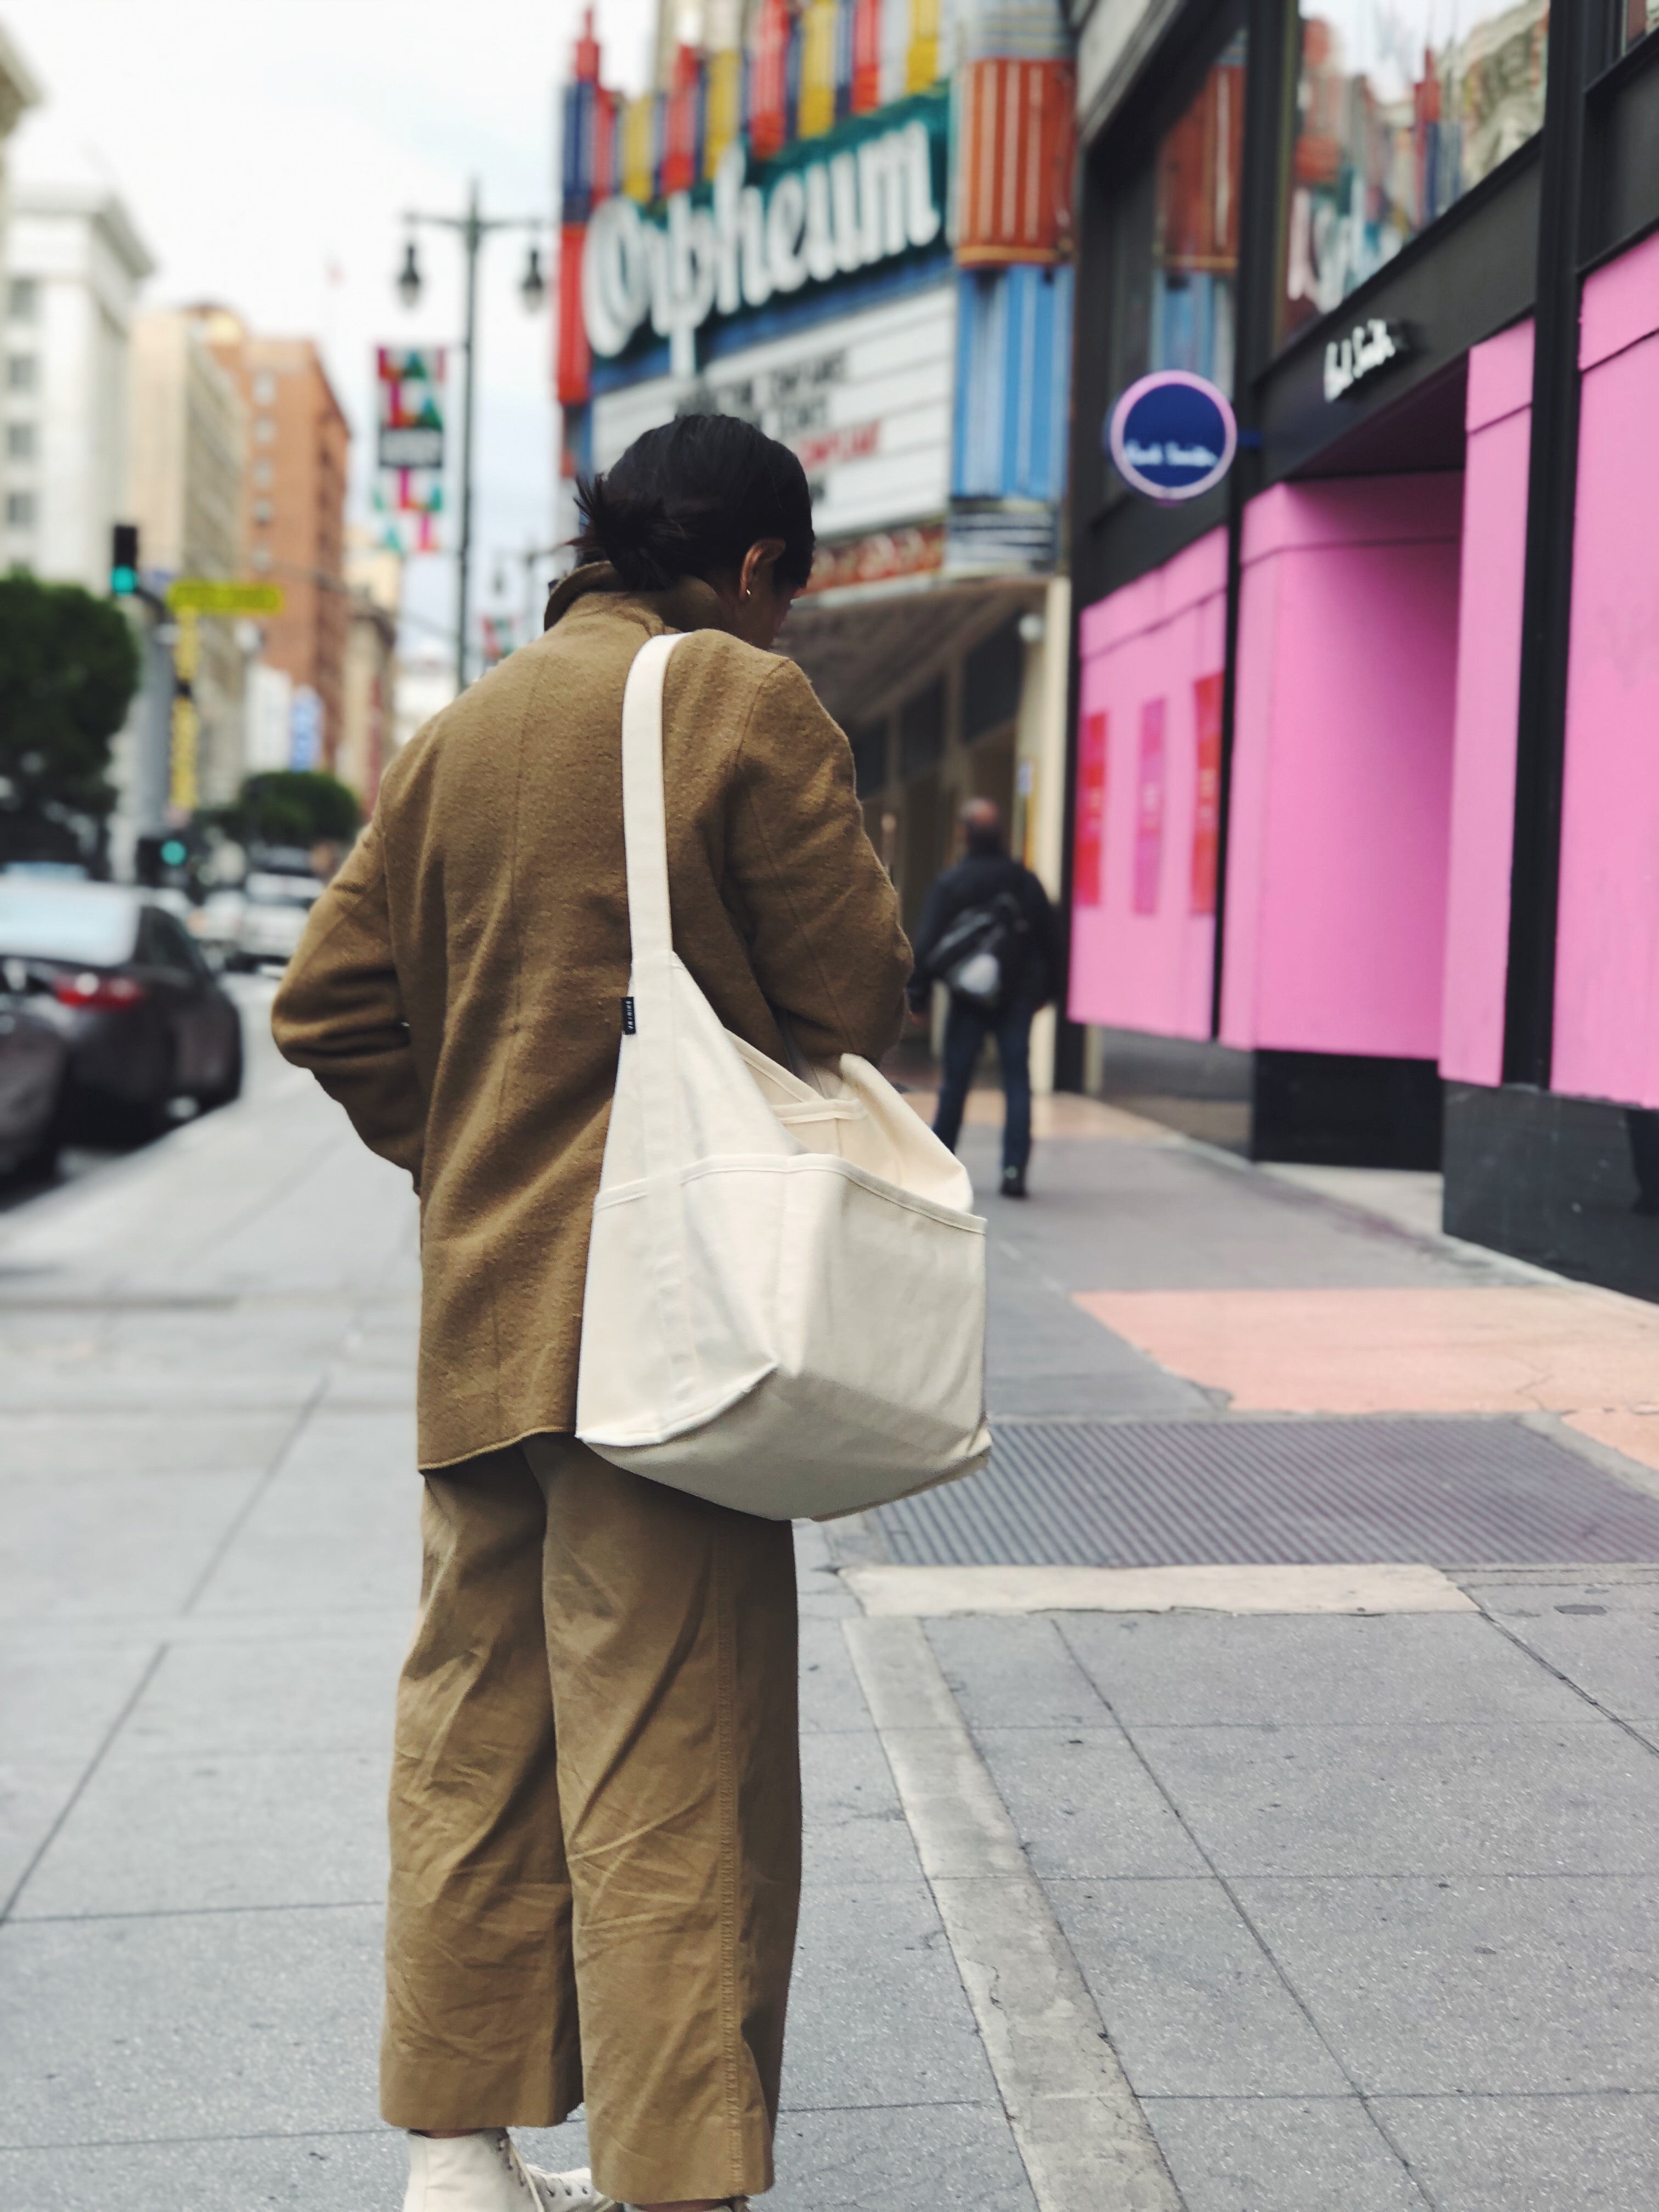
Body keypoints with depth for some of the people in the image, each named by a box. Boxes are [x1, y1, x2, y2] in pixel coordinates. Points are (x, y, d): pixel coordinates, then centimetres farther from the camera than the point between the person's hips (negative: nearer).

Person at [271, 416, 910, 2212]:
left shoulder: (457, 732, 12)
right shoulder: (744, 701, -7)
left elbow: (332, 1003, 9)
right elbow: (852, 998, -8)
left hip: (480, 1317, 7)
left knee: (474, 1725, 15)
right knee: (670, 1760, -3)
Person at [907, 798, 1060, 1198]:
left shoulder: (950, 883, -4)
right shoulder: (1026, 881, 5)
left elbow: (926, 943, -7)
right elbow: (1049, 940, 10)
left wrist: (917, 995, -1)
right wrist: (1045, 989, 19)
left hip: (969, 999, -2)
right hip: (1018, 998, 2)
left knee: (955, 1082, 7)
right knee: (1017, 1082, 0)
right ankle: (1015, 1169, -8)